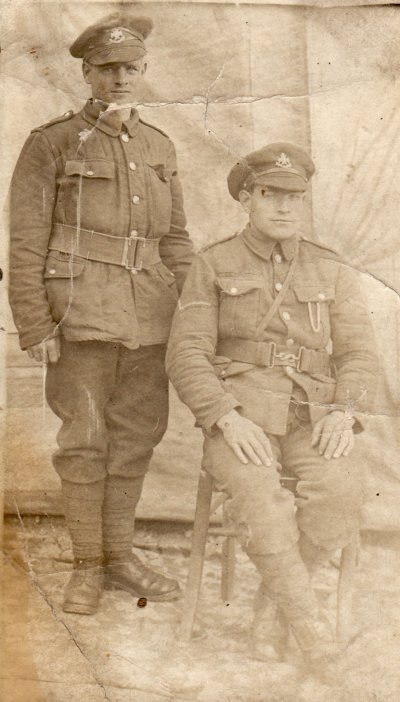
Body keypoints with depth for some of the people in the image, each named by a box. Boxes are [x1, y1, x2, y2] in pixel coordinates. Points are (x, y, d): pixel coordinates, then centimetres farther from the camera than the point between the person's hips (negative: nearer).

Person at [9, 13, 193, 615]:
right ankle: (87, 566, 14)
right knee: (86, 437, -2)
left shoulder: (160, 148, 12)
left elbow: (175, 241, 16)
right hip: (82, 315, -4)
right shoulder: (51, 144, -2)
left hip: (149, 319, 5)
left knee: (135, 436, 9)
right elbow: (26, 244, -5)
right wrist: (36, 328, -11)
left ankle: (119, 557, 23)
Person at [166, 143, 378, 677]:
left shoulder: (333, 274, 11)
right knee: (257, 491, -36)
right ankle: (307, 618, -25)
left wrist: (343, 414, -18)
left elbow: (358, 357, 4)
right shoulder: (212, 267, 4)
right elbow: (186, 358, -5)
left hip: (307, 423, 2)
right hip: (237, 421, -2)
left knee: (340, 490, -30)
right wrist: (229, 420, -22)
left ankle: (271, 604, -13)